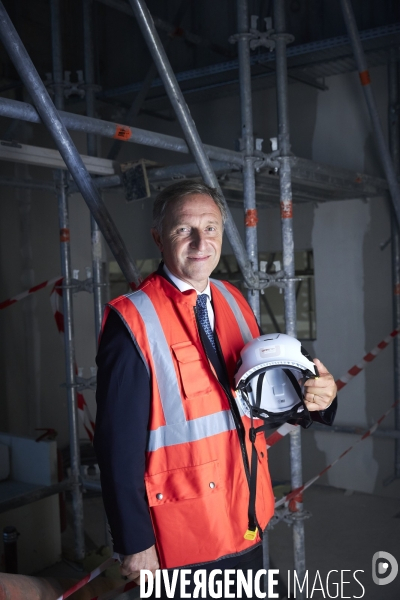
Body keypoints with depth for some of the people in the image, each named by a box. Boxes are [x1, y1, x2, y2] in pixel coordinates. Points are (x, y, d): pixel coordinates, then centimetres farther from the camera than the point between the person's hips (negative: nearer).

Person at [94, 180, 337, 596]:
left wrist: (316, 397, -10)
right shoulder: (132, 320, -17)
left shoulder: (234, 302, 3)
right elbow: (119, 444, -17)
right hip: (183, 538, -6)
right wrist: (135, 546, -15)